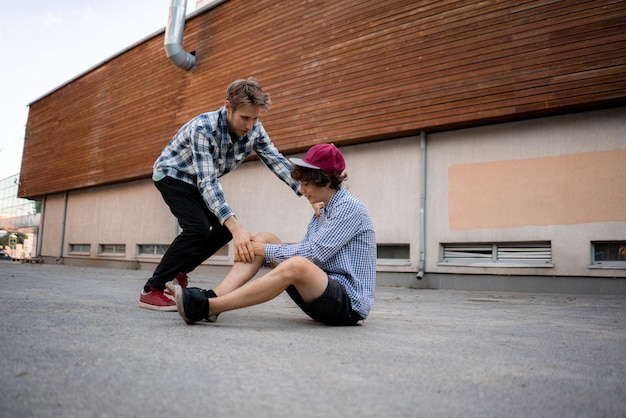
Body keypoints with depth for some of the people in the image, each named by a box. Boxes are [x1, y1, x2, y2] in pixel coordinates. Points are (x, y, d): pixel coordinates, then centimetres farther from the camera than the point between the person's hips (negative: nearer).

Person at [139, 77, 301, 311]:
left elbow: (277, 162, -18)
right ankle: (152, 290, -13)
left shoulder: (255, 130, -19)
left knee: (226, 228, -2)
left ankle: (179, 272, 15)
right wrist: (236, 227, -55)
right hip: (172, 174, -7)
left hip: (199, 181, 7)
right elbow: (207, 182, -44)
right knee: (198, 228, -25)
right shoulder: (203, 128, -37)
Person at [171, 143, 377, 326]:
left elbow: (312, 253, -21)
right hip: (321, 292, 9)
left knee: (297, 265, -39)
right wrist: (256, 250, -5)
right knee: (264, 237, 1)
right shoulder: (322, 211, 15)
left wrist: (266, 251, -11)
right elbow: (304, 250, 7)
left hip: (348, 303, -9)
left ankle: (206, 307, -35)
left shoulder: (350, 208, -12)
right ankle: (212, 297, -18)